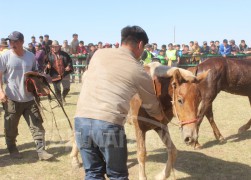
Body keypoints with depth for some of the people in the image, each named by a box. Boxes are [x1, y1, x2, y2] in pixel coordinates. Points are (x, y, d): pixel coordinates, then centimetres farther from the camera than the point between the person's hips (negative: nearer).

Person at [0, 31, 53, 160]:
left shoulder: (31, 56, 3)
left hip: (29, 98, 3)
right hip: (12, 99, -3)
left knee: (37, 125, 1)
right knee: (11, 127, 9)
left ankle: (41, 151, 6)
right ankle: (12, 149, 30)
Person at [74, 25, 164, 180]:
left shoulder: (99, 53, 15)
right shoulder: (140, 72, 9)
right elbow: (153, 109, 22)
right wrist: (162, 117, 44)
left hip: (81, 120, 4)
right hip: (109, 123, -3)